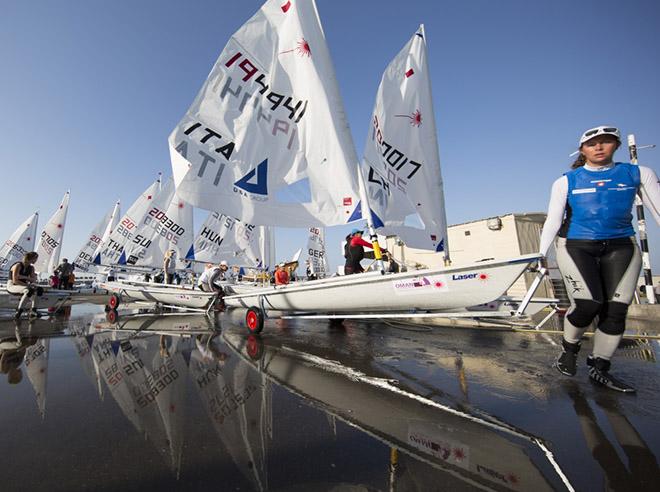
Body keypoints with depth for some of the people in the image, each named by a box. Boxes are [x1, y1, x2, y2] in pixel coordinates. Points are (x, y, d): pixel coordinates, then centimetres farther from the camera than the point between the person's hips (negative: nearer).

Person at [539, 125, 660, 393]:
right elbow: (553, 220, 0)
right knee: (588, 304, -16)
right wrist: (541, 255, -7)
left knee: (615, 310, 0)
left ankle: (599, 369, 16)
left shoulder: (638, 174, 9)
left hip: (621, 248, 3)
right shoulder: (566, 181, 4)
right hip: (575, 247, -2)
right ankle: (569, 350, 12)